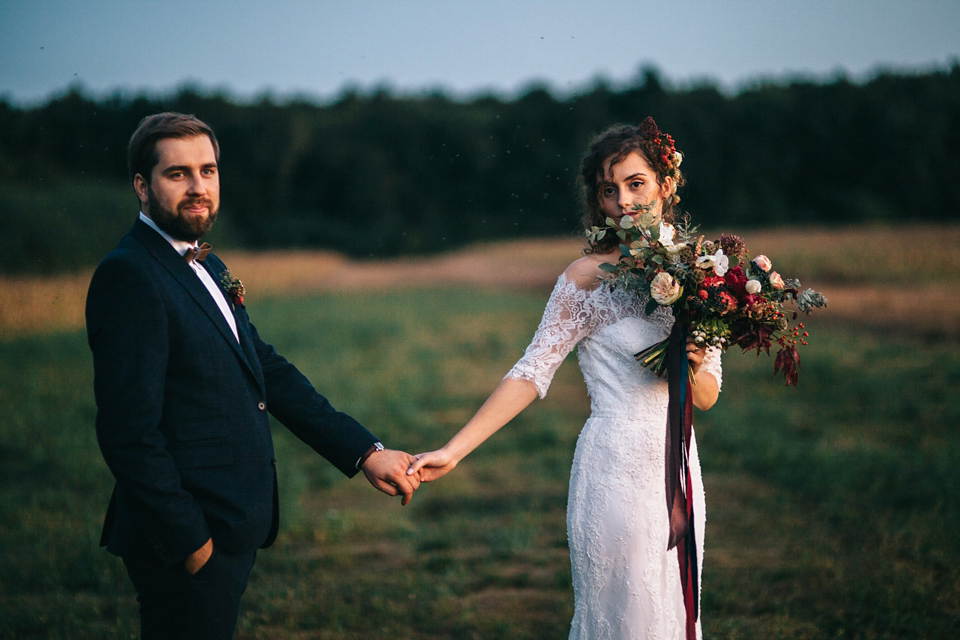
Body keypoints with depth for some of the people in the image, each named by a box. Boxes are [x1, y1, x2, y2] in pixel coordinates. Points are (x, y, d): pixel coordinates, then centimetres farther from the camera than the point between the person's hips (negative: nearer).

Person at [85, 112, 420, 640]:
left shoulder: (206, 268, 14)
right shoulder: (128, 277, -16)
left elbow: (268, 373, 14)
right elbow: (128, 430, -22)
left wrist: (363, 452, 6)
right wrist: (188, 541, -20)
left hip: (232, 531, 9)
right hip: (188, 545, -9)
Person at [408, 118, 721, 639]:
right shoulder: (588, 277, -10)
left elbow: (707, 397, 8)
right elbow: (532, 372, -12)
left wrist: (693, 366, -15)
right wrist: (453, 451, -19)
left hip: (677, 466, 6)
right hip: (616, 471, -6)